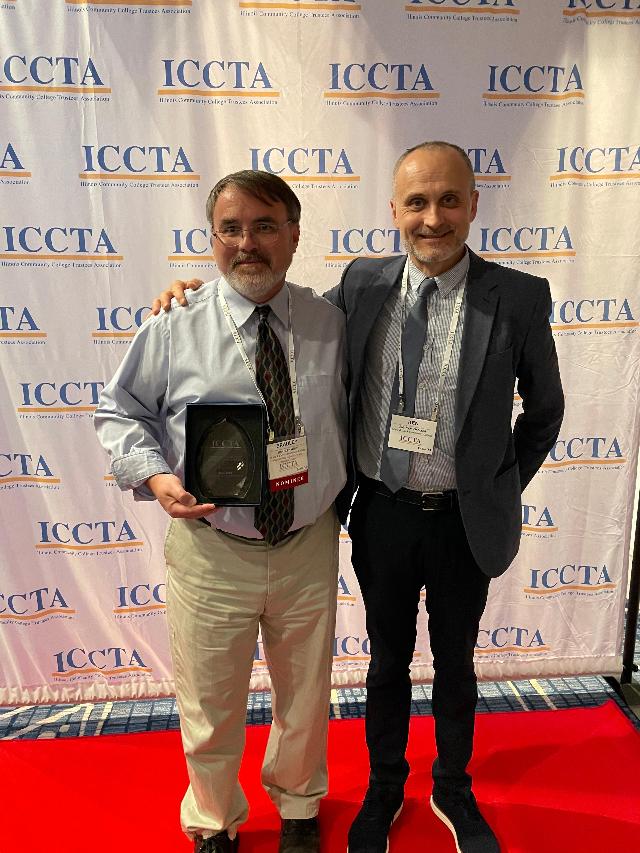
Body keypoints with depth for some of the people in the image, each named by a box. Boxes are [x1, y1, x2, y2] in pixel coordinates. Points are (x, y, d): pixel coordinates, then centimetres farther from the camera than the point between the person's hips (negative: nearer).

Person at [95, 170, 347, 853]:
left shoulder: (329, 322, 0)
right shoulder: (174, 326, -8)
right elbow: (119, 410, 1)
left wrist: (336, 500, 5)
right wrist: (154, 474, -17)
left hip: (309, 545, 2)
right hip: (211, 548, -2)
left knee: (306, 695, 23)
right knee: (210, 704, 18)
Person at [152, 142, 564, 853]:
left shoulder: (519, 298, -10)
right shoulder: (361, 284, -4)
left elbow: (545, 408, 3)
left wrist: (503, 488, 4)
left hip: (465, 521, -1)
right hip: (381, 515, 1)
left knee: (454, 663, 20)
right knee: (387, 659, 20)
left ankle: (453, 789, 49)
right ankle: (384, 790, 47)